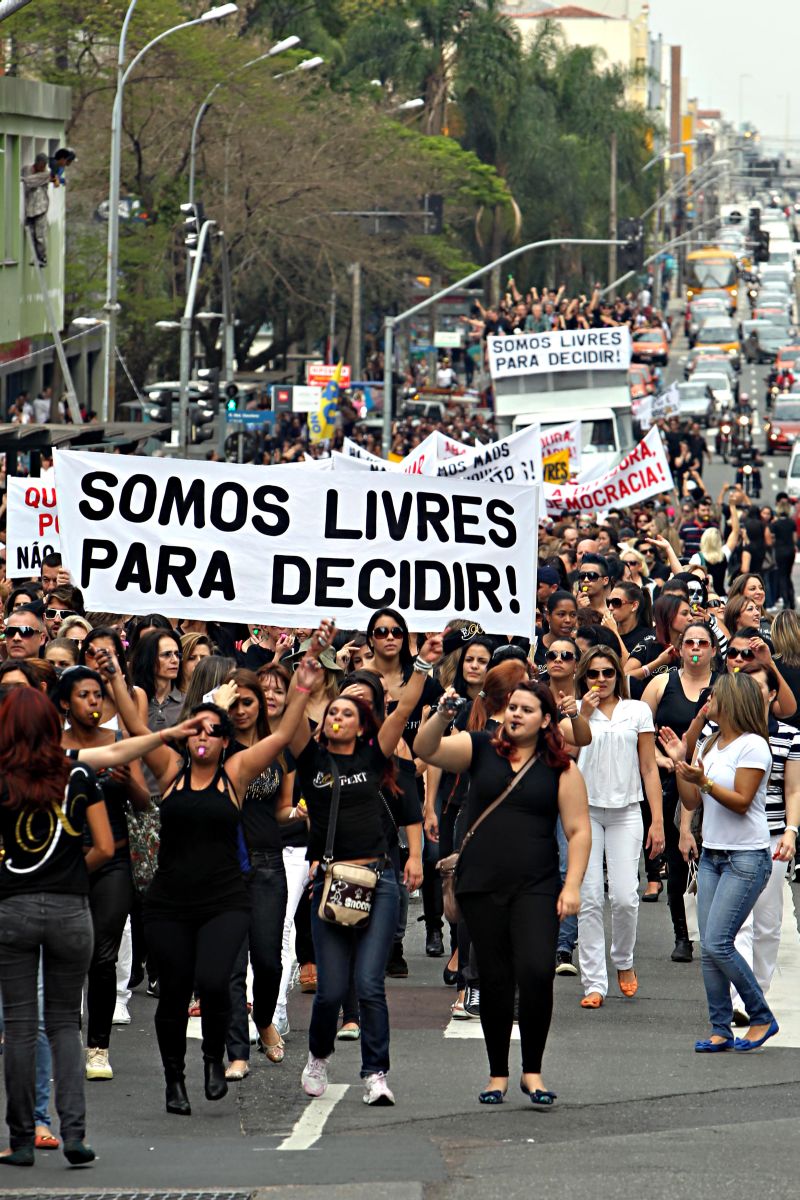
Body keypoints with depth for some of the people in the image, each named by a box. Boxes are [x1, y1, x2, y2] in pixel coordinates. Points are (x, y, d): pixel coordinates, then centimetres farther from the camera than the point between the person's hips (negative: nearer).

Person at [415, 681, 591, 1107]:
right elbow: (426, 750, -7)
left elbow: (579, 831, 3)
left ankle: (533, 1072, -2)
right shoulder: (480, 749, 6)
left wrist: (572, 885, -6)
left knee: (536, 972, -16)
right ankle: (498, 1075, 18)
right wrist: (441, 716, -26)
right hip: (481, 886, 1)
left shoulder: (561, 769, 4)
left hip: (536, 888, -1)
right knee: (495, 980, 5)